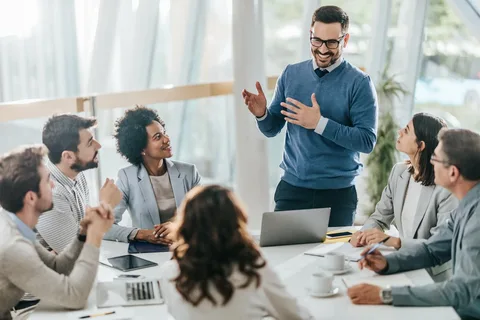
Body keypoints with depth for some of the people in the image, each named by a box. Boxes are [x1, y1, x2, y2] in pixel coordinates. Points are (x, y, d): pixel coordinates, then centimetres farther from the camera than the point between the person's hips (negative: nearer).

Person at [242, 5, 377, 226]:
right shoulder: (291, 74, 4)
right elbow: (271, 130, 9)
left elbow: (367, 141, -14)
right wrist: (261, 114, -13)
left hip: (338, 193, -2)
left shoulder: (359, 83, -6)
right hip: (292, 188, 2)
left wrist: (320, 123, -21)